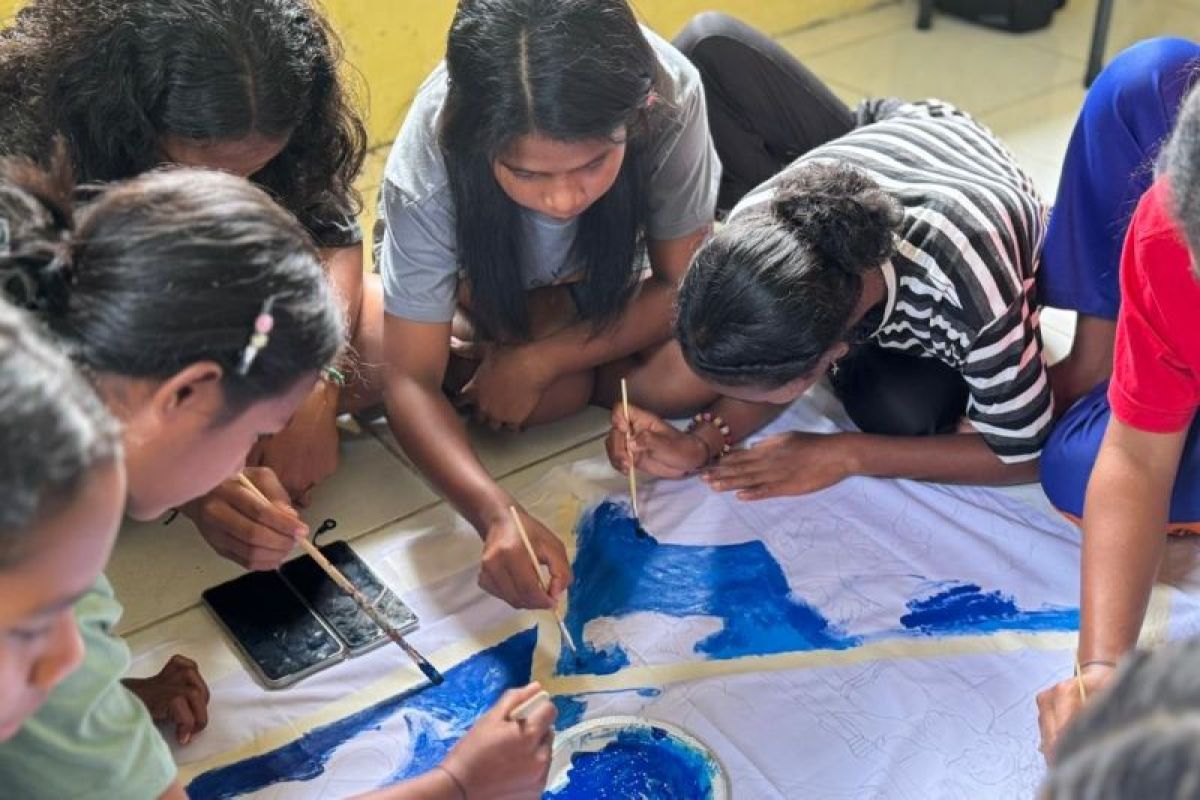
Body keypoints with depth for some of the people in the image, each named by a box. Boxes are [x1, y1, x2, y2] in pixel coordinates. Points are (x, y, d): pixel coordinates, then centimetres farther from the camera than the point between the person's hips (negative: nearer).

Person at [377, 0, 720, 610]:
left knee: (693, 372, -27)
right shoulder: (428, 163, -38)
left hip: (616, 279, 1)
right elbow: (412, 382, -35)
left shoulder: (668, 93, -37)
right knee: (551, 395, -29)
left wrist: (537, 363, -30)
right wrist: (497, 516, -51)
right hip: (490, 295, 0)